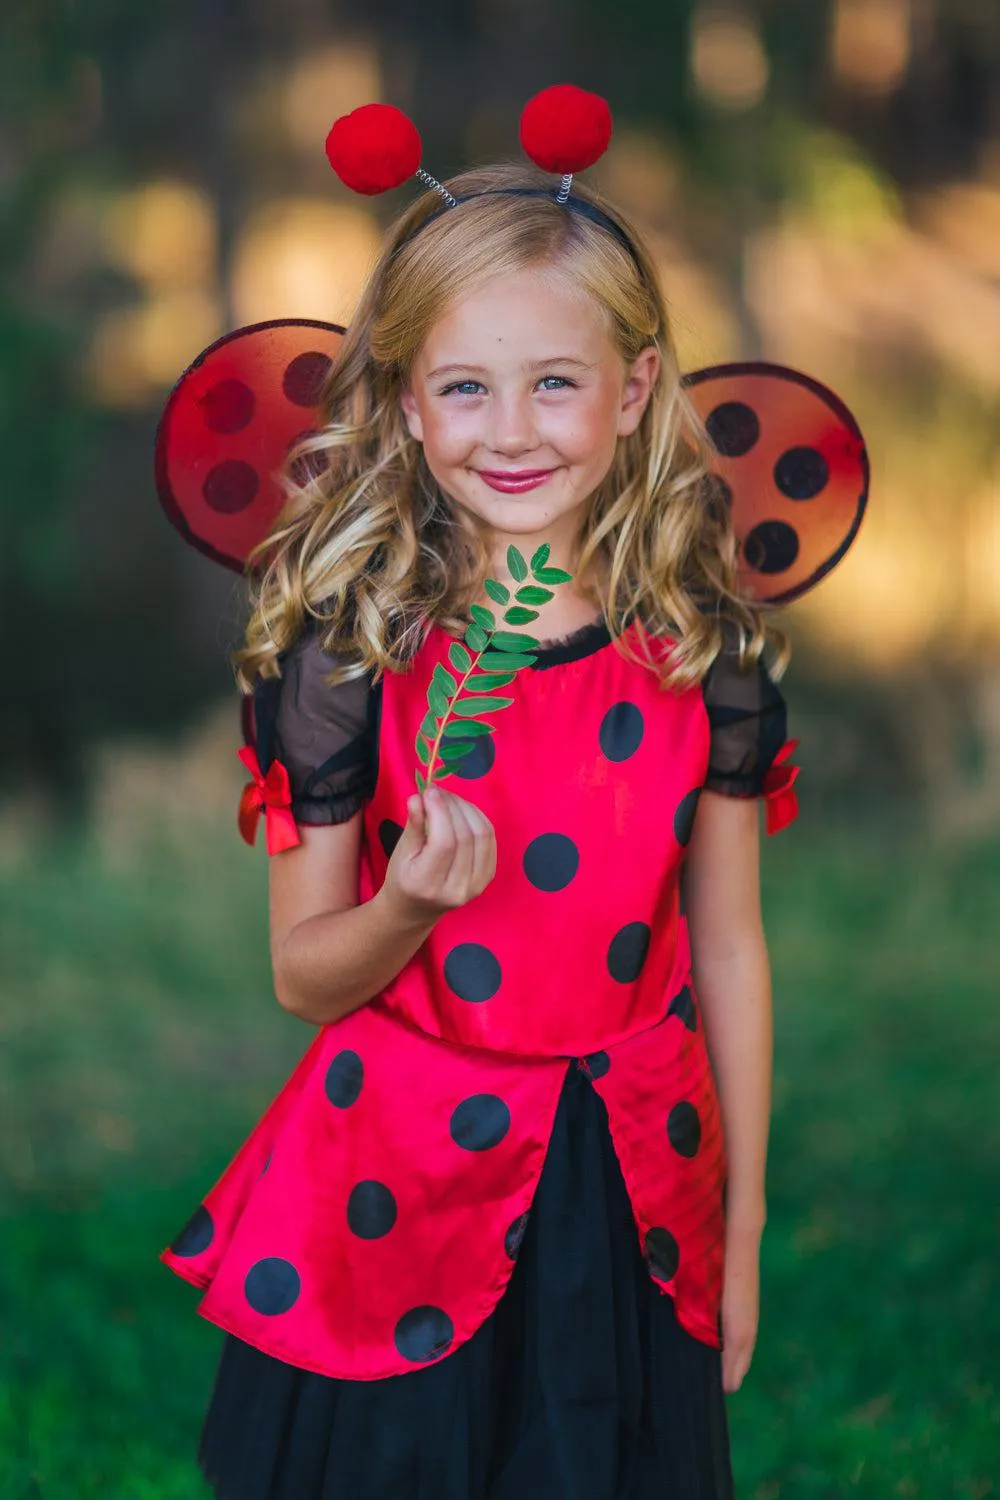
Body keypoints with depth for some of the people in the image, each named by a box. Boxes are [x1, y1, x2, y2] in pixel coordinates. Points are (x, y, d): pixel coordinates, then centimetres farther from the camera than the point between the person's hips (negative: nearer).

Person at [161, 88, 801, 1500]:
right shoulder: (345, 651, -10)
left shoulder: (707, 652, -4)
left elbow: (726, 946, 4)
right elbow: (302, 974, -4)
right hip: (395, 1201, -1)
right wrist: (408, 905, -25)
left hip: (631, 1196, 2)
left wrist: (743, 1224, 8)